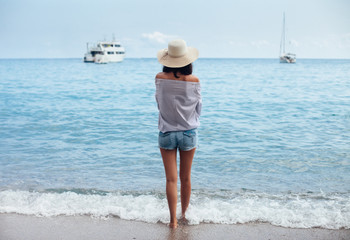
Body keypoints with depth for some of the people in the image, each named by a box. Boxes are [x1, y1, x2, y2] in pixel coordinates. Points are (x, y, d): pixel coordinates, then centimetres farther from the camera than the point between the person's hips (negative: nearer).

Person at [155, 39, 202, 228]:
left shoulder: (160, 78, -9)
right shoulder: (193, 80, -11)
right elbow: (198, 107, 2)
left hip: (166, 133, 0)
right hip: (189, 133, 0)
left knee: (171, 179, 4)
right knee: (186, 178, 15)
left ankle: (173, 220, 4)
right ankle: (184, 213, 30)